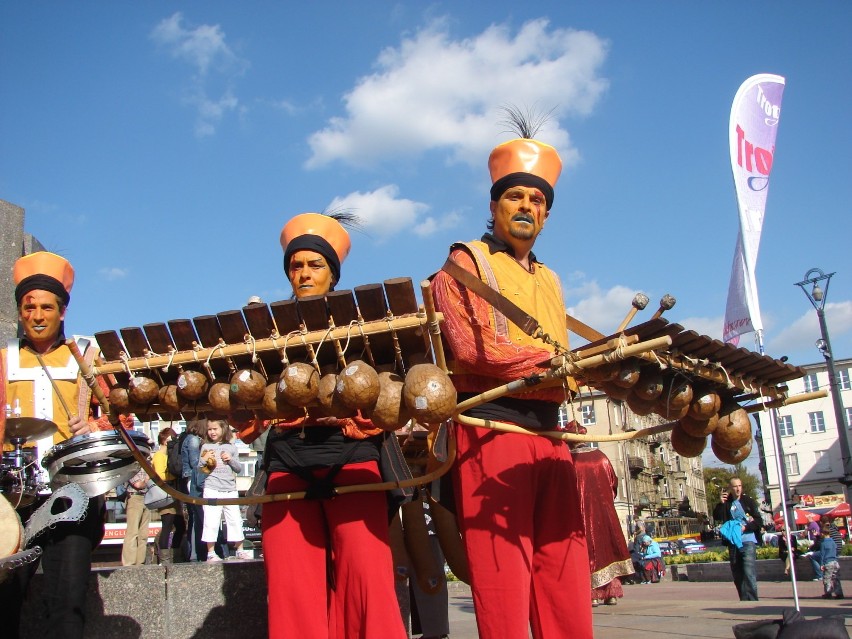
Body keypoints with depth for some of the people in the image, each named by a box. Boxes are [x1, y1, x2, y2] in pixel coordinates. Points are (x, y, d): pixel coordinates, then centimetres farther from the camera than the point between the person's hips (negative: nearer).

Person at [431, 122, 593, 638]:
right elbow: (471, 348, -12)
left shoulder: (549, 280, 24)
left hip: (549, 435, 7)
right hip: (491, 429, -6)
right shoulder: (465, 263, 4)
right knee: (503, 586, -7)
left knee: (567, 588, 4)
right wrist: (556, 362, -13)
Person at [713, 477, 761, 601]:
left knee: (749, 573, -16)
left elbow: (759, 521, 1)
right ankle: (744, 601, 15)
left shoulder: (748, 501, 3)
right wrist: (721, 503, -12)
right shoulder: (726, 503, 11)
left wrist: (745, 528, -13)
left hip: (748, 541, -4)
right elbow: (717, 517, 0)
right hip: (733, 542, 4)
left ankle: (751, 601, -16)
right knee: (737, 575, 7)